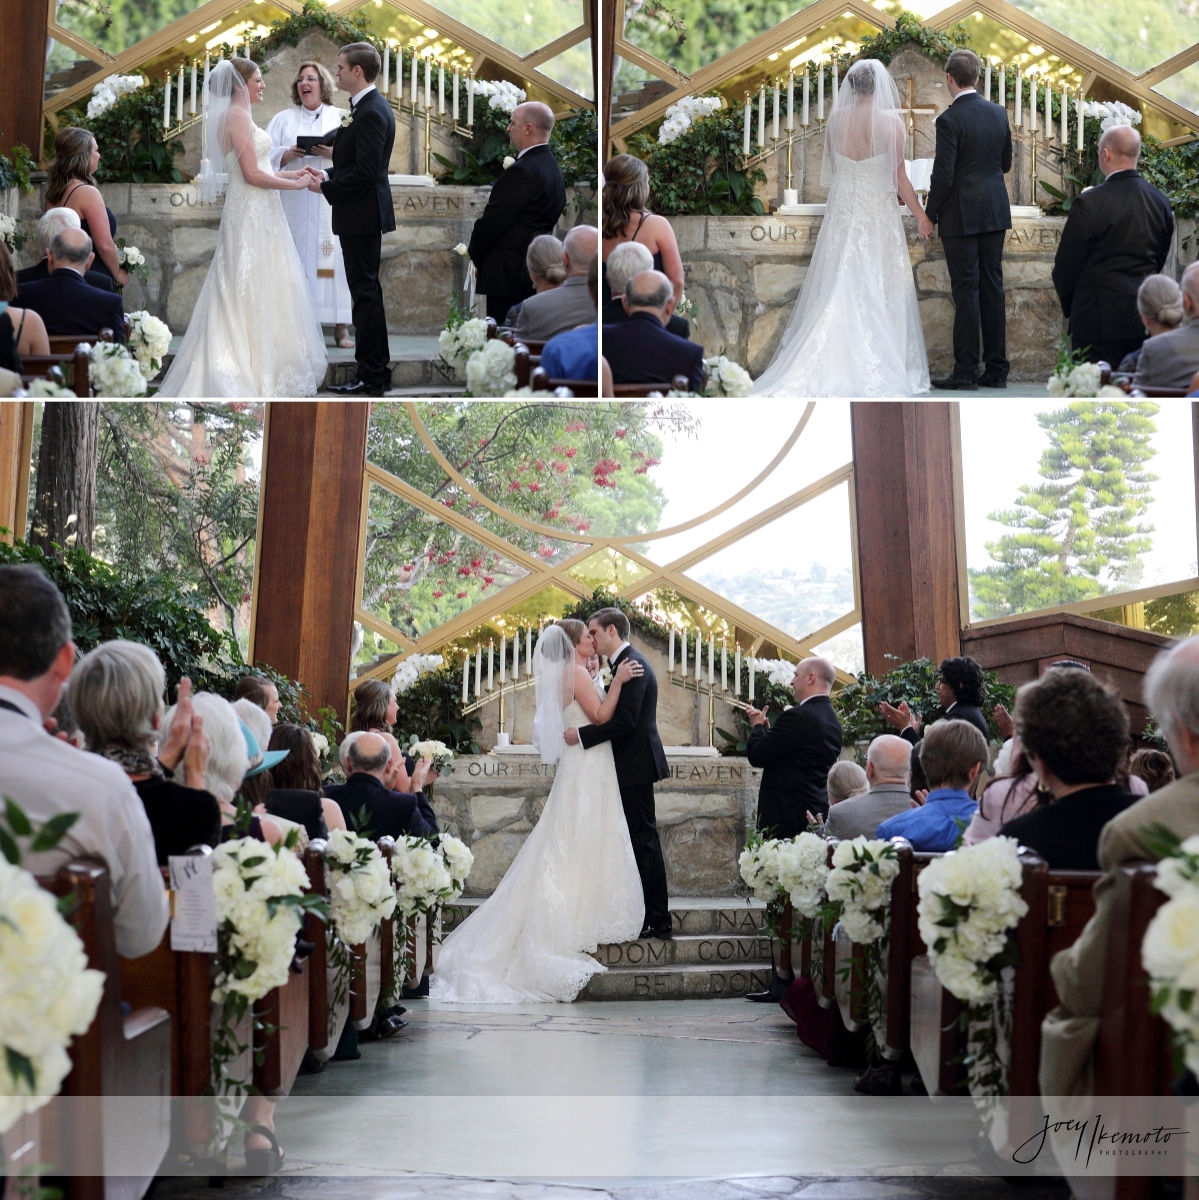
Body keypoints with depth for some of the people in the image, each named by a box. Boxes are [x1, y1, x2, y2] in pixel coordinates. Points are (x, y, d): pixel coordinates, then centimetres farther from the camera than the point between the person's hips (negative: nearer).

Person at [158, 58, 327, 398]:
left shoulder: (235, 115, 16)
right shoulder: (238, 115, -13)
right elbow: (252, 175, -19)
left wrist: (291, 174, 13)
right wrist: (295, 185, -9)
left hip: (253, 214, 10)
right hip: (252, 216, -10)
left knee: (246, 299, 10)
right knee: (257, 296, -5)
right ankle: (261, 373, -1)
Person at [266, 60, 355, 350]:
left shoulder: (341, 118, 12)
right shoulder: (284, 119, 15)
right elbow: (267, 156, 7)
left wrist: (335, 154, -15)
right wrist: (289, 154, -11)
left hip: (331, 203, -1)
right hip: (294, 202, 1)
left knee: (334, 258, -7)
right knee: (296, 259, -5)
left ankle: (340, 327, -6)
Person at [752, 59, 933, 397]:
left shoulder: (836, 119, 0)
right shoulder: (891, 121, -8)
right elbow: (898, 176, -7)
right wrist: (920, 216, 2)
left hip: (841, 213, 3)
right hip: (879, 216, -3)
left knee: (838, 291, 5)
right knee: (878, 292, 2)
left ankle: (833, 365, 2)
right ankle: (877, 368, 1)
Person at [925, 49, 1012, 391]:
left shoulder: (949, 120, -14)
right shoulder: (999, 113, 6)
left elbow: (943, 174, -15)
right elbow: (1005, 163, 15)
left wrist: (930, 215, -4)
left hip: (962, 216, -6)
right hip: (996, 212, 6)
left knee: (966, 291, -4)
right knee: (992, 288, 10)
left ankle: (966, 373, -1)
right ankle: (996, 369, 14)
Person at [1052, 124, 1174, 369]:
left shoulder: (1089, 203, -14)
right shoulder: (1160, 201, 4)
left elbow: (1066, 264, -7)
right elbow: (1160, 259, 13)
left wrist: (1068, 305, 9)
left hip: (1099, 317, -6)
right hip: (1145, 317, 6)